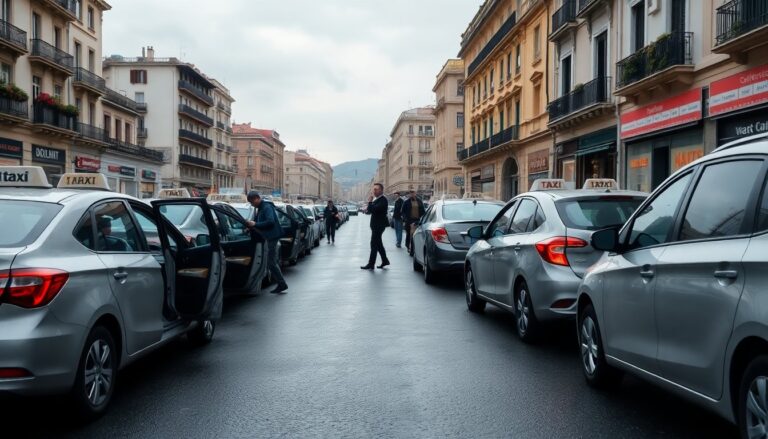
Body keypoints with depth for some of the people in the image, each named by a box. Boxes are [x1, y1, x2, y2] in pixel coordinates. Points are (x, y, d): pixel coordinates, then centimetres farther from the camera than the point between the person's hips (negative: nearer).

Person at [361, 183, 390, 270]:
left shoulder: (383, 200, -17)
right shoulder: (375, 199, 13)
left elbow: (375, 209, -29)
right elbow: (372, 210, 22)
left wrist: (370, 202, -19)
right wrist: (368, 210, 2)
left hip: (379, 224, -10)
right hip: (376, 224, 10)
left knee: (374, 244, -8)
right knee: (378, 243, 16)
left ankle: (371, 264, -6)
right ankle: (385, 260, 26)